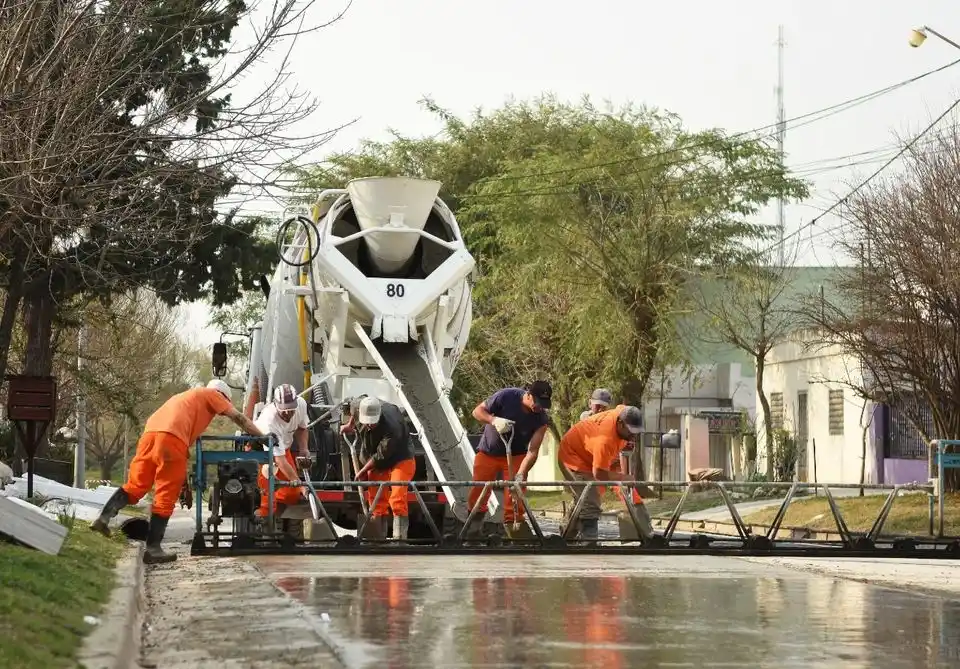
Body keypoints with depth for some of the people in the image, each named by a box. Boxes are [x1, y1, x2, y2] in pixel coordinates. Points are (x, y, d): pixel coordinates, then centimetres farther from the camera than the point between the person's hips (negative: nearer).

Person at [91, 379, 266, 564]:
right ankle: (153, 549, -3)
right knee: (166, 497, -2)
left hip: (150, 432, 7)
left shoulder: (187, 396, 40)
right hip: (171, 438, -7)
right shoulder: (212, 394, 22)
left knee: (136, 486, 12)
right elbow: (238, 418, 18)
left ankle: (104, 518, -7)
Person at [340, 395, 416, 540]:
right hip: (376, 463, 7)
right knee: (377, 502, 9)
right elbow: (352, 402, 10)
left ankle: (399, 538, -25)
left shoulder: (391, 427, -37)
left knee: (397, 500, -22)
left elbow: (380, 456, -27)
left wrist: (362, 472, -16)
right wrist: (349, 424, 17)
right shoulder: (359, 406, -18)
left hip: (400, 459, -7)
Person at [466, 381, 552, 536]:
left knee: (514, 495, -11)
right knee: (477, 494, -3)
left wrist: (520, 475, -36)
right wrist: (494, 420, -36)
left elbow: (533, 451, -23)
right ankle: (474, 526, 12)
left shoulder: (541, 419, -19)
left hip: (516, 456, 1)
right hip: (488, 452, -1)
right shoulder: (506, 397, -24)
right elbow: (478, 411, -15)